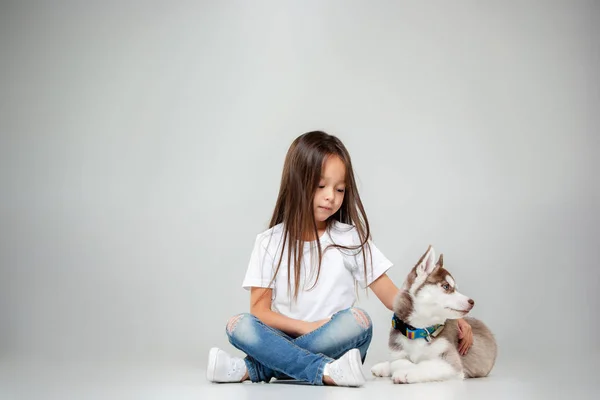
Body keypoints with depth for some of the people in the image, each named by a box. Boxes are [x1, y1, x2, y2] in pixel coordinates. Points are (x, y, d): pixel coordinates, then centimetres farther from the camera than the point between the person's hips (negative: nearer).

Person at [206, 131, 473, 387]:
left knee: (358, 319, -30)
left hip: (337, 347, 0)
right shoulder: (270, 242, 3)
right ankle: (326, 371, -40)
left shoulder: (351, 238, 3)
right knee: (239, 325, -24)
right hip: (288, 337, 0)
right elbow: (260, 309, -2)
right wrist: (306, 327, -18)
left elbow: (393, 297, 1)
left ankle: (252, 369, -26)